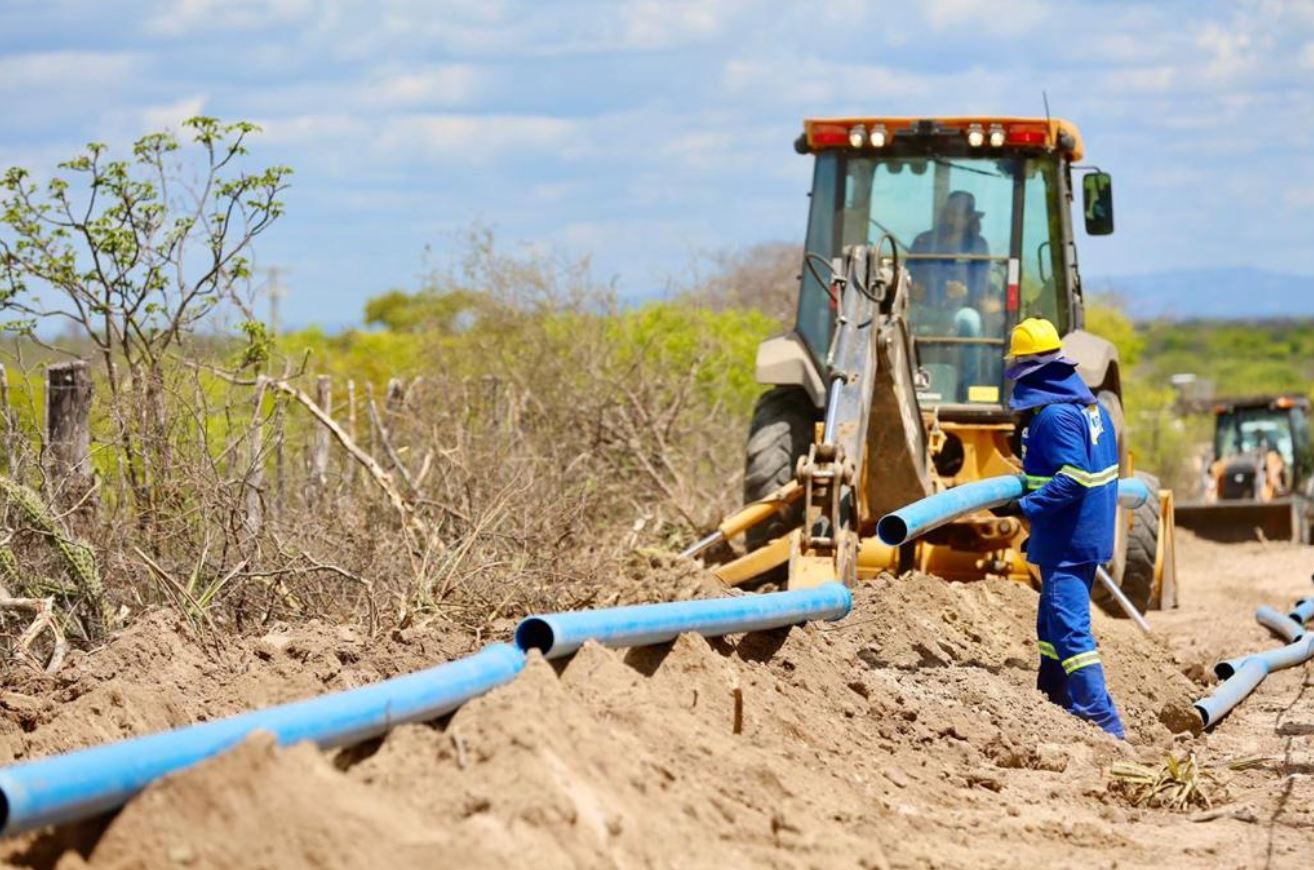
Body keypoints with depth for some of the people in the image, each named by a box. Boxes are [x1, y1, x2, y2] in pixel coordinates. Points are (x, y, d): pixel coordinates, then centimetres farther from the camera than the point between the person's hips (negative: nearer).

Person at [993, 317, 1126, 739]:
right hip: (1089, 534, 10)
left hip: (1068, 541, -10)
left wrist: (1024, 506, -24)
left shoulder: (1055, 415, -20)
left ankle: (1104, 724, -14)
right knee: (1054, 623, 21)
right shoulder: (1087, 403, 11)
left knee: (1069, 628, -11)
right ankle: (1052, 701, 31)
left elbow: (1071, 481, -26)